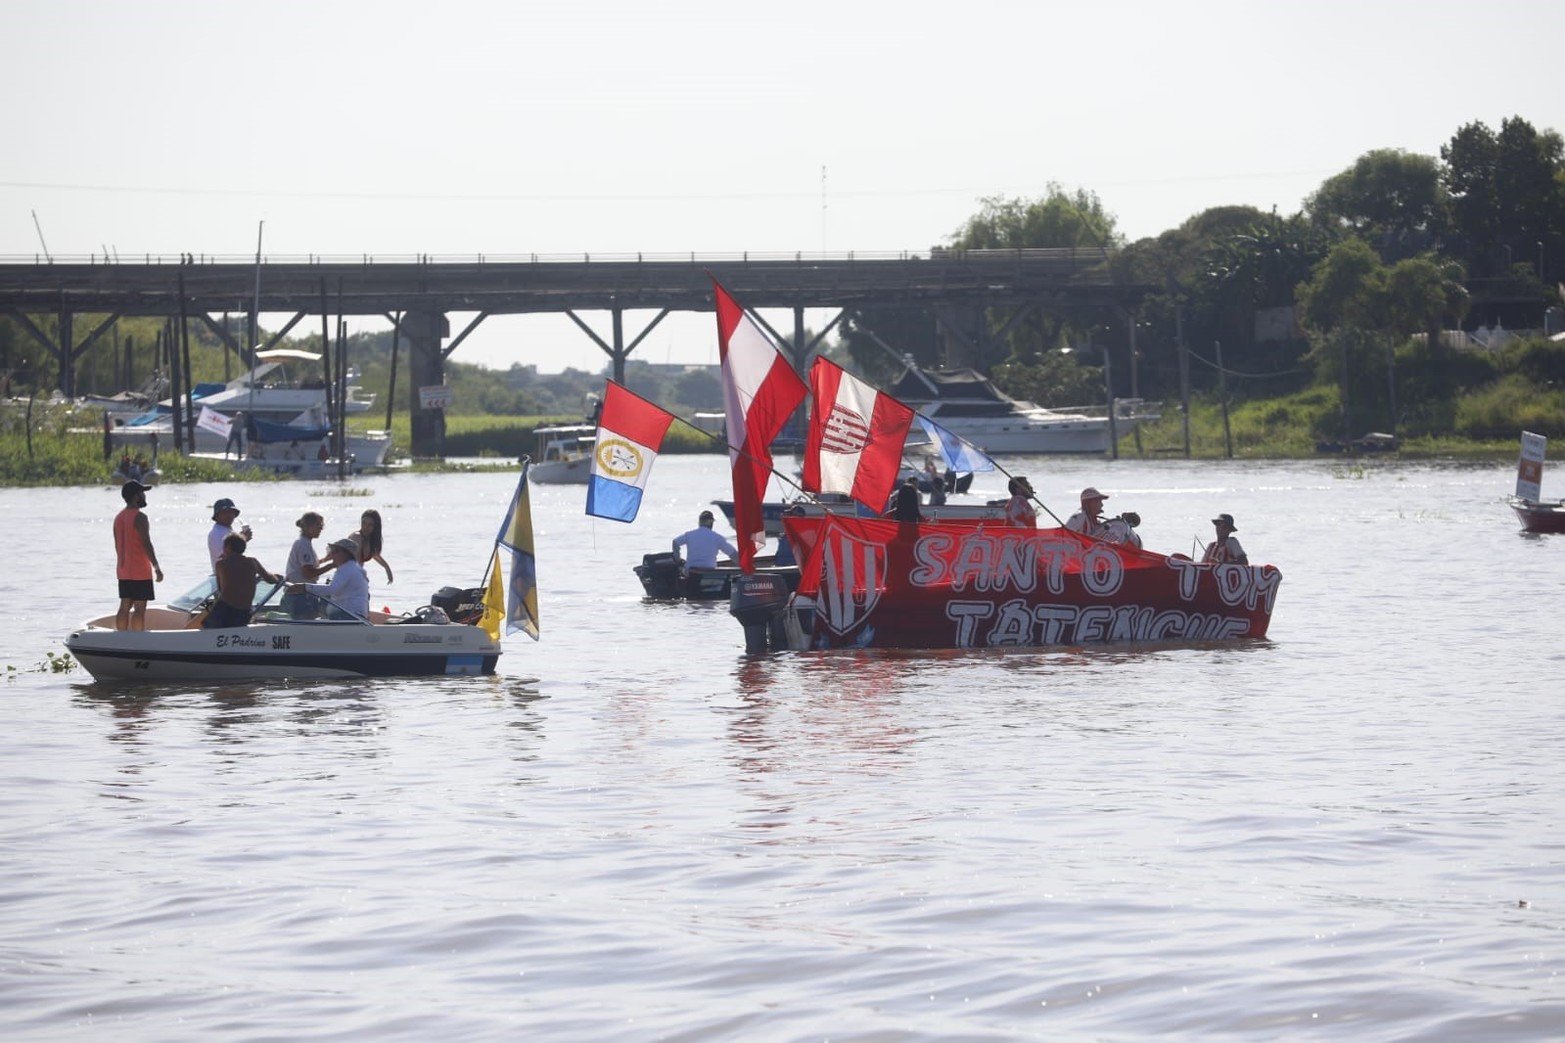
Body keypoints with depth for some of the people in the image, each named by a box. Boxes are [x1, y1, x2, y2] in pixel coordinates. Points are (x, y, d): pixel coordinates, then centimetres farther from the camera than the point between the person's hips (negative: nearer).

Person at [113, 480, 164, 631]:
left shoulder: (118, 518, 12)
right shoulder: (139, 517, -14)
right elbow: (146, 544, -18)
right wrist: (157, 567, -15)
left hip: (123, 571, 8)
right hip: (140, 572, -8)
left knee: (125, 608, 9)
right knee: (140, 609, -7)